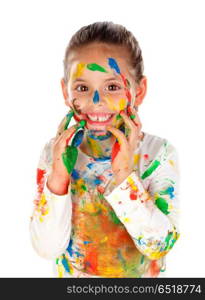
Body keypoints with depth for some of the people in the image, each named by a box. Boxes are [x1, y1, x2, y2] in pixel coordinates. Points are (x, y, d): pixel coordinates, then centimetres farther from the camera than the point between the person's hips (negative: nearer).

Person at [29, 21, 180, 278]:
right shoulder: (54, 153, -16)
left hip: (143, 281, 0)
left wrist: (124, 176, -33)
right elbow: (48, 248, -19)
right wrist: (58, 177, -31)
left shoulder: (159, 153, -19)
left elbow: (161, 244, -24)